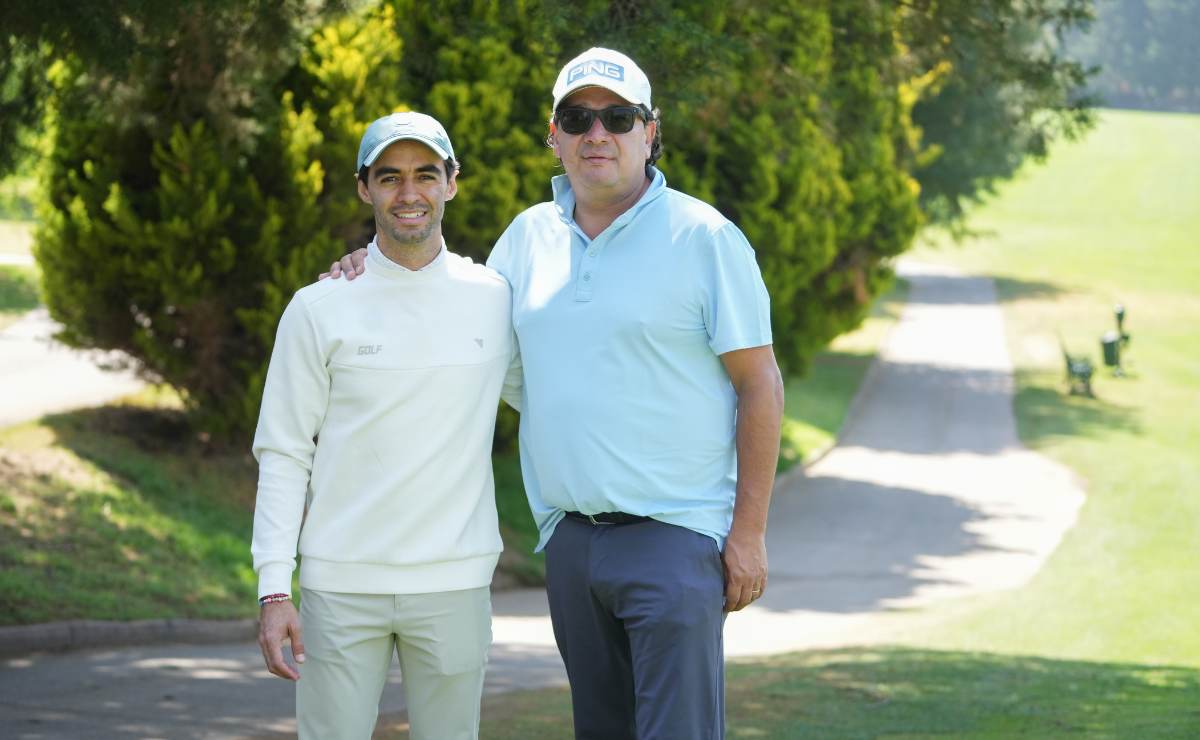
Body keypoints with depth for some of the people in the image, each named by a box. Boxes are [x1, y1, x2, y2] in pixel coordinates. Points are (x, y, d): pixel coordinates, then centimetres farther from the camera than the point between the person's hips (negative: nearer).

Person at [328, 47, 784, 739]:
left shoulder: (703, 237, -4)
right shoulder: (530, 235, 11)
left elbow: (760, 385, -4)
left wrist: (749, 531, -9)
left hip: (674, 537, -6)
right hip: (571, 538, 6)